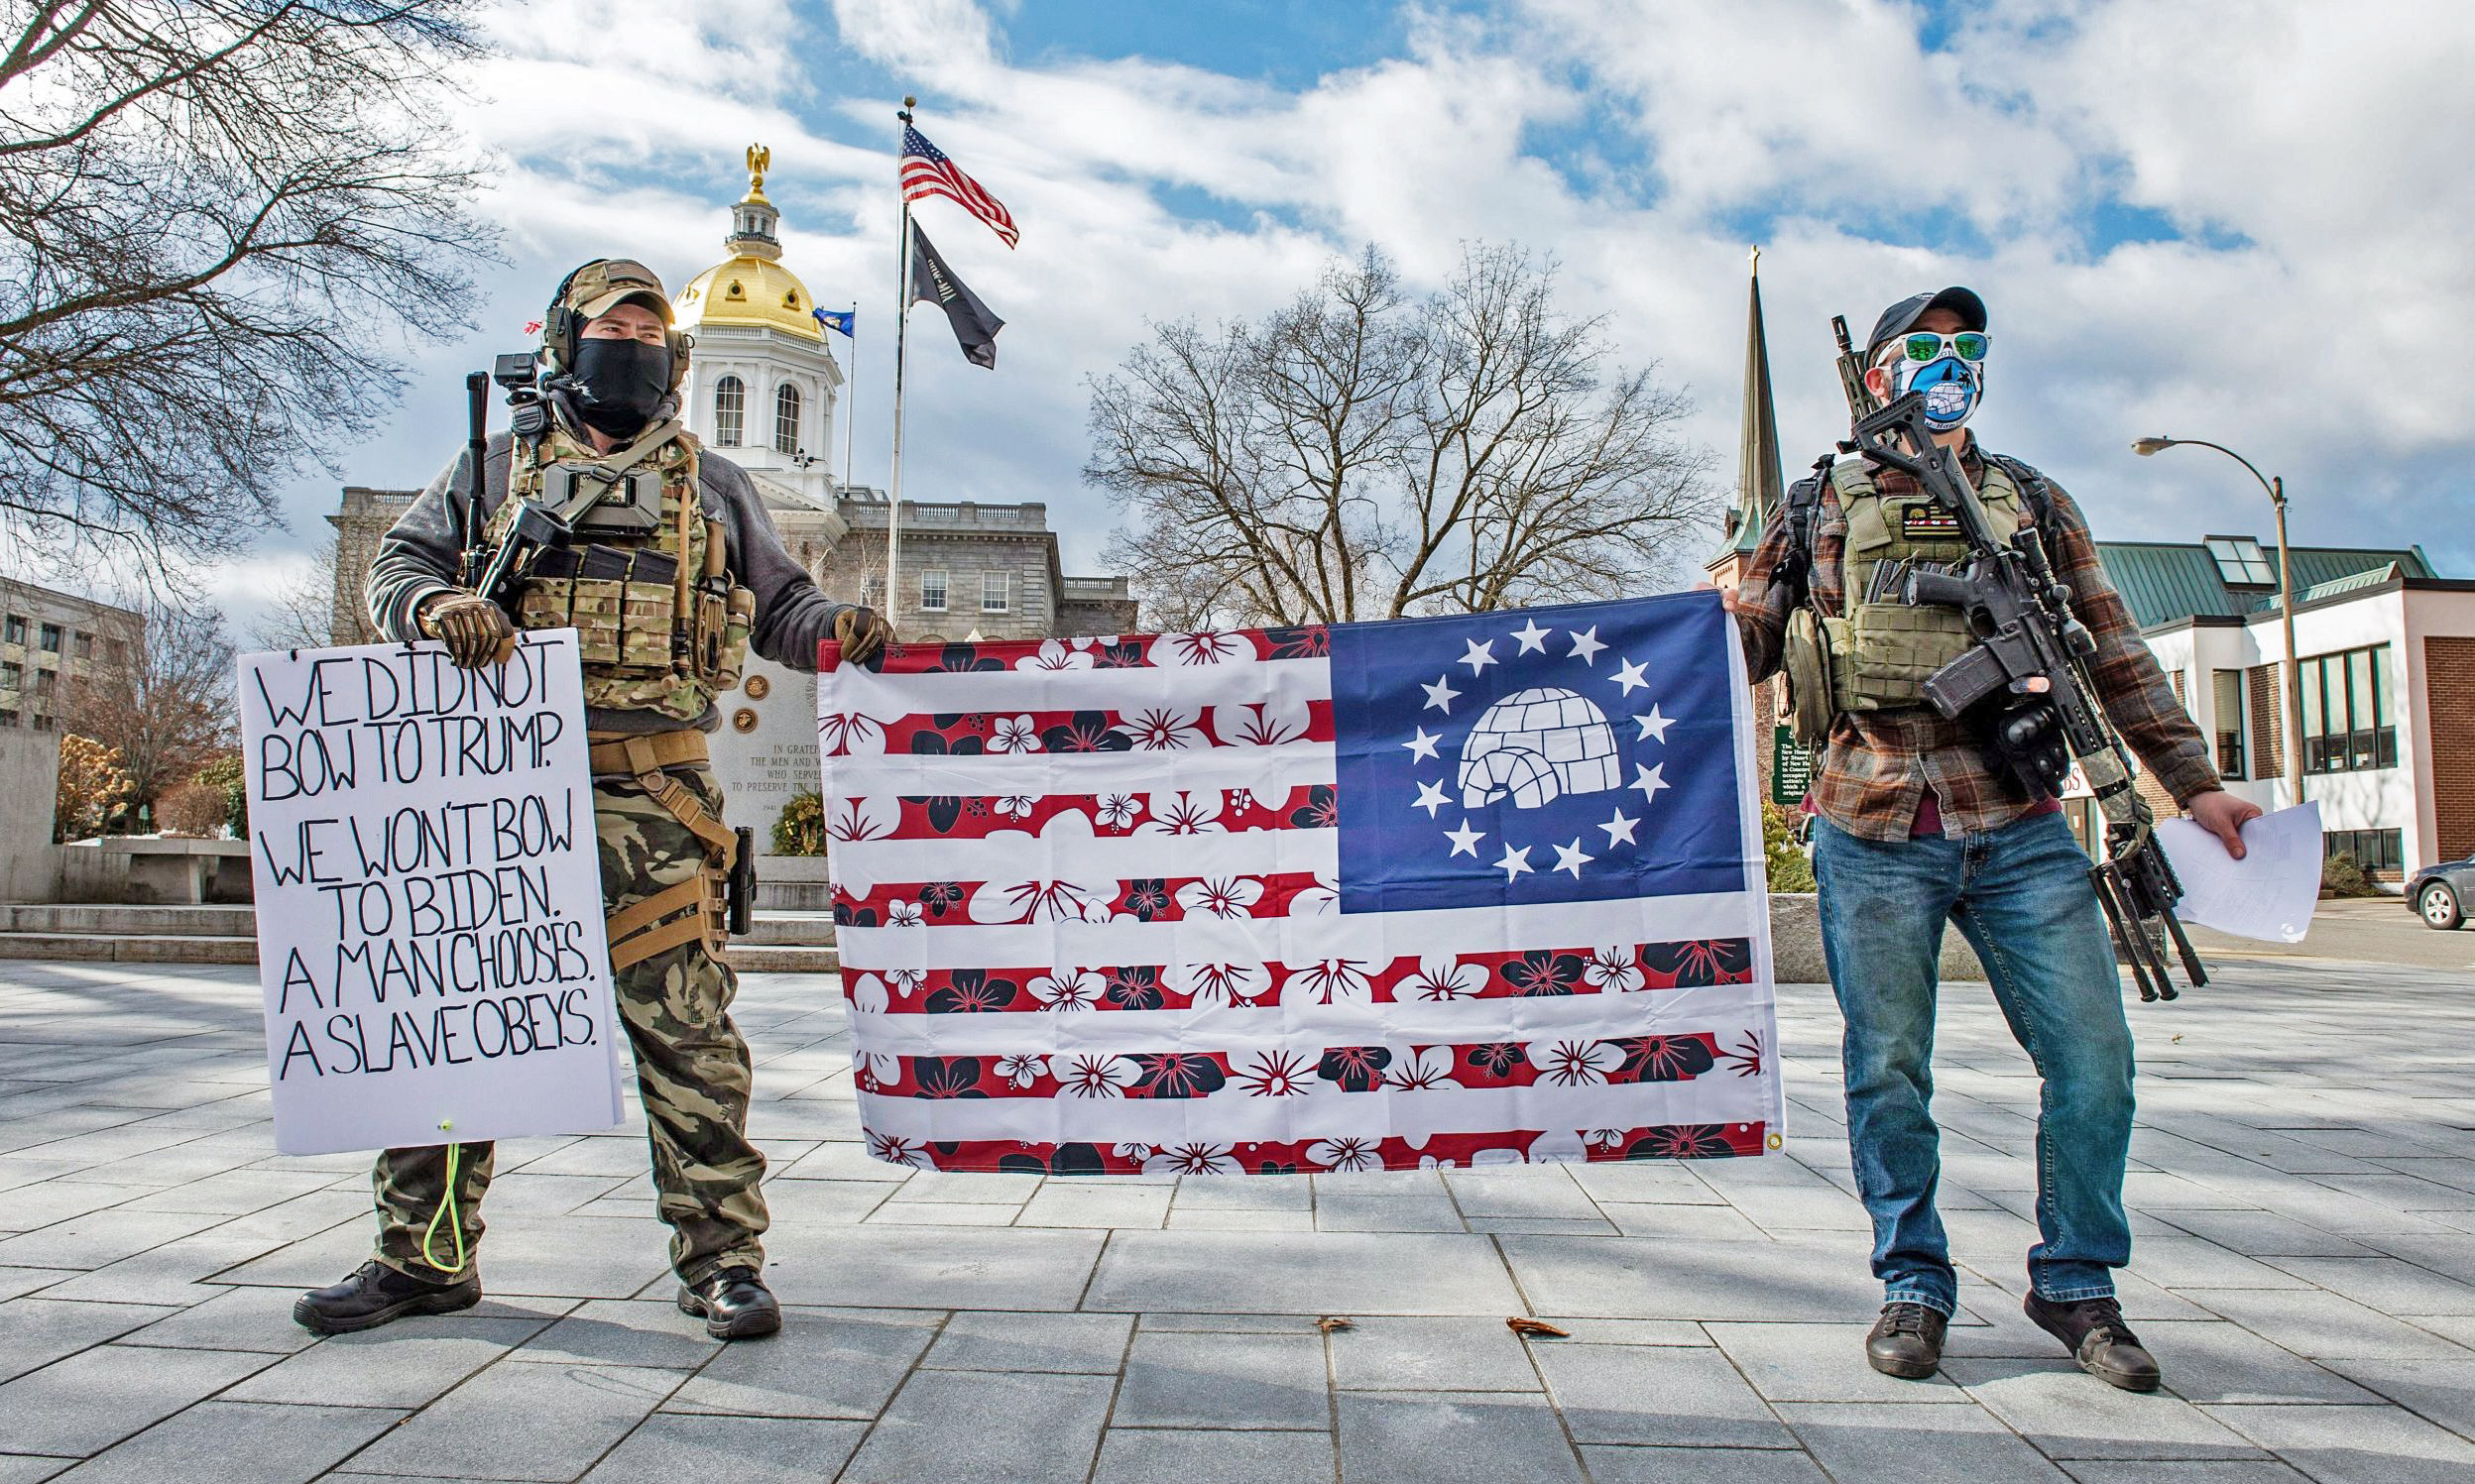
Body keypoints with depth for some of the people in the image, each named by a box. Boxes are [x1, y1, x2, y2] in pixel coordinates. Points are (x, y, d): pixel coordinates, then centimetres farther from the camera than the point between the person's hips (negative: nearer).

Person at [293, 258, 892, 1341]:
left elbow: (778, 607, 13)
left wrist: (841, 630, -9)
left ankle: (721, 1256, 3)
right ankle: (426, 1255, 21)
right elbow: (397, 564, 14)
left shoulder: (713, 487, 19)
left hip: (653, 799, -2)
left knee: (685, 1028, -6)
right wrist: (438, 605, -10)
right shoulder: (497, 469, 20)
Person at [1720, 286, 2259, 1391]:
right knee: (1889, 1070, 4)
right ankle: (1913, 1286, 21)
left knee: (2094, 1060, 0)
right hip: (1874, 835, -2)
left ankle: (2075, 1286, 21)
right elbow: (1743, 645, 11)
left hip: (2020, 830, 2)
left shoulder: (2034, 504, 16)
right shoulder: (1820, 508, 10)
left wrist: (2194, 781, 13)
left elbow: (2116, 656, 17)